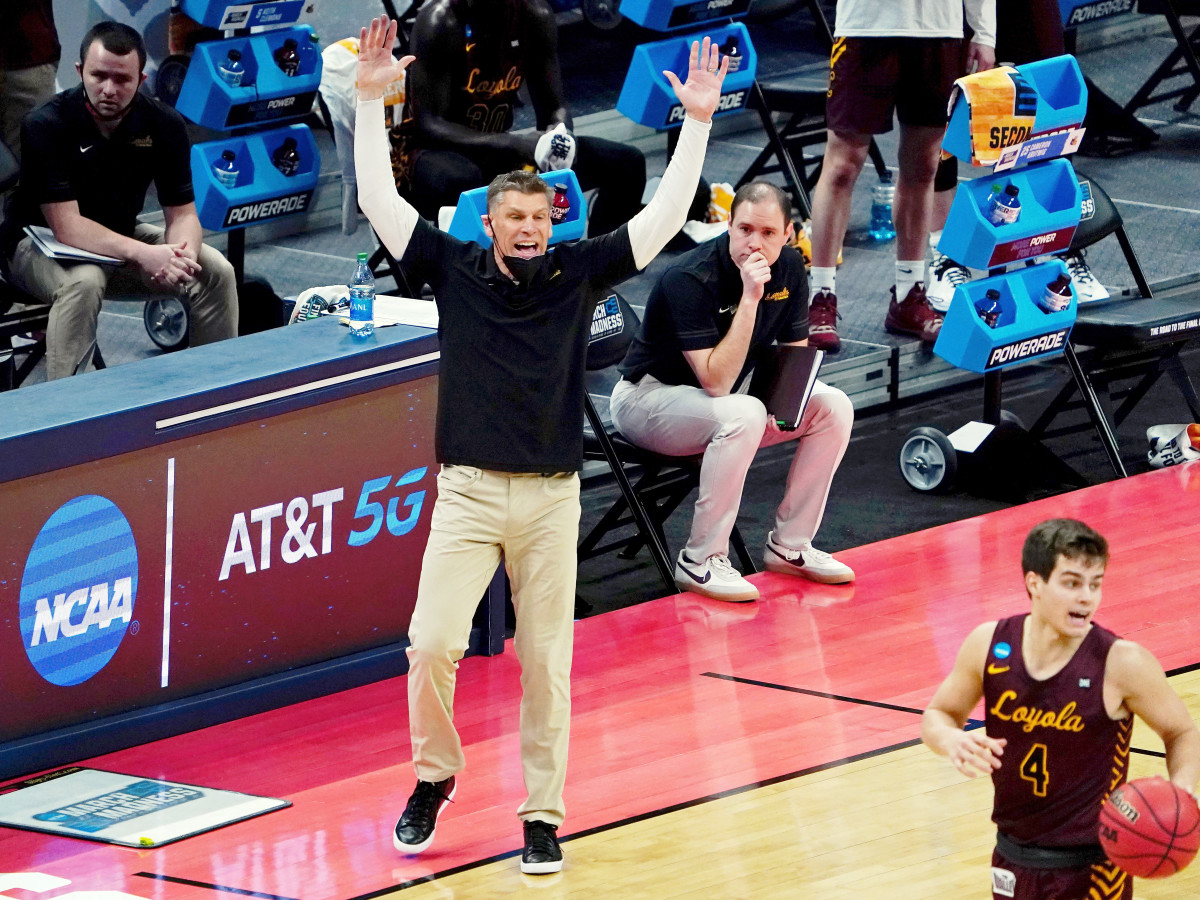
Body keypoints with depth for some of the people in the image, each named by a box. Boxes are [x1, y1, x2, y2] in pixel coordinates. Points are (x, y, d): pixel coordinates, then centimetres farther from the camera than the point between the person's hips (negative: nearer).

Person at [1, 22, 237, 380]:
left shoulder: (164, 125, -11)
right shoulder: (46, 126, -25)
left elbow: (182, 213, -9)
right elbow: (66, 226, -30)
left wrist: (183, 253, -34)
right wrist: (143, 254, -43)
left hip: (121, 236, 5)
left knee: (216, 272, -13)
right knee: (83, 280, -38)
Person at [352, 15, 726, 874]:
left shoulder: (577, 272, 4)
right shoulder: (454, 267, 2)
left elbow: (664, 218, 1)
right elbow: (380, 200, -2)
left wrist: (698, 121, -5)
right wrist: (371, 100, -7)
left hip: (552, 498, 1)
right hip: (468, 491, -1)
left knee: (546, 666, 4)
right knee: (431, 647, -11)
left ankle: (543, 818, 13)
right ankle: (435, 777, 13)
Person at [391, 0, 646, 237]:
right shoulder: (441, 21, -21)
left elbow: (553, 109, 3)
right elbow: (428, 126, -25)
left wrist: (561, 136, -23)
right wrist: (517, 146, -36)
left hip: (497, 155, 7)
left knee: (627, 163, -5)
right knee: (459, 180, -44)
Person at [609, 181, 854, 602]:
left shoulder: (788, 267, -6)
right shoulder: (690, 279, -29)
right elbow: (715, 382, -34)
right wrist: (750, 299, -38)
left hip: (724, 392, 8)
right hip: (649, 395, -8)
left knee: (833, 407, -8)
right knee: (744, 415, -36)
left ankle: (789, 545, 2)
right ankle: (701, 562, -25)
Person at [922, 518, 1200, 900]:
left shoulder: (1122, 663, -18)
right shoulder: (989, 646, -8)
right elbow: (939, 716, 7)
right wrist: (952, 740, -16)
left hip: (1090, 868, -4)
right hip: (1014, 859, 4)